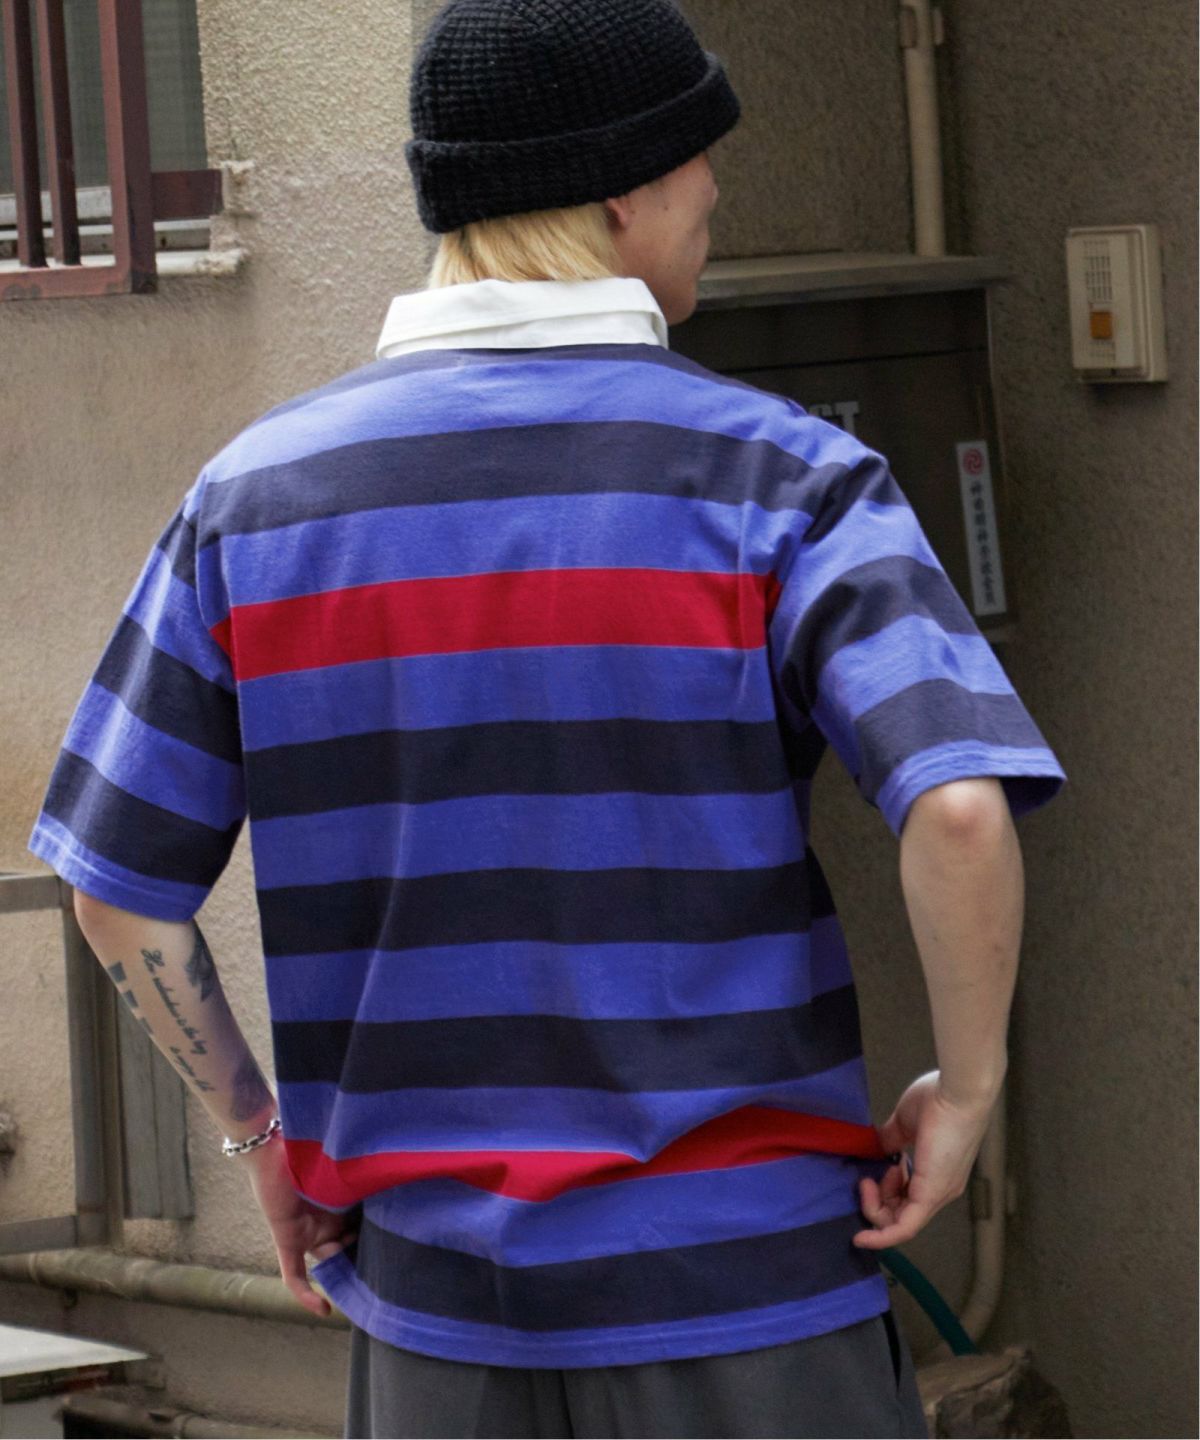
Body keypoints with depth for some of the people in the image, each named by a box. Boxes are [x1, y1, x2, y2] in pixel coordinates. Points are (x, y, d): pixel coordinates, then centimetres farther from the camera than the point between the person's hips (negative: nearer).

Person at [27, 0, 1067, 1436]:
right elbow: (959, 806, -22)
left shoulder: (258, 494, 2)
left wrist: (258, 1131, 16)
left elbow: (121, 894, 3)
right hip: (740, 1266, -3)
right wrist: (966, 1088, -7)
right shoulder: (777, 475, -9)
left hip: (426, 1273, 3)